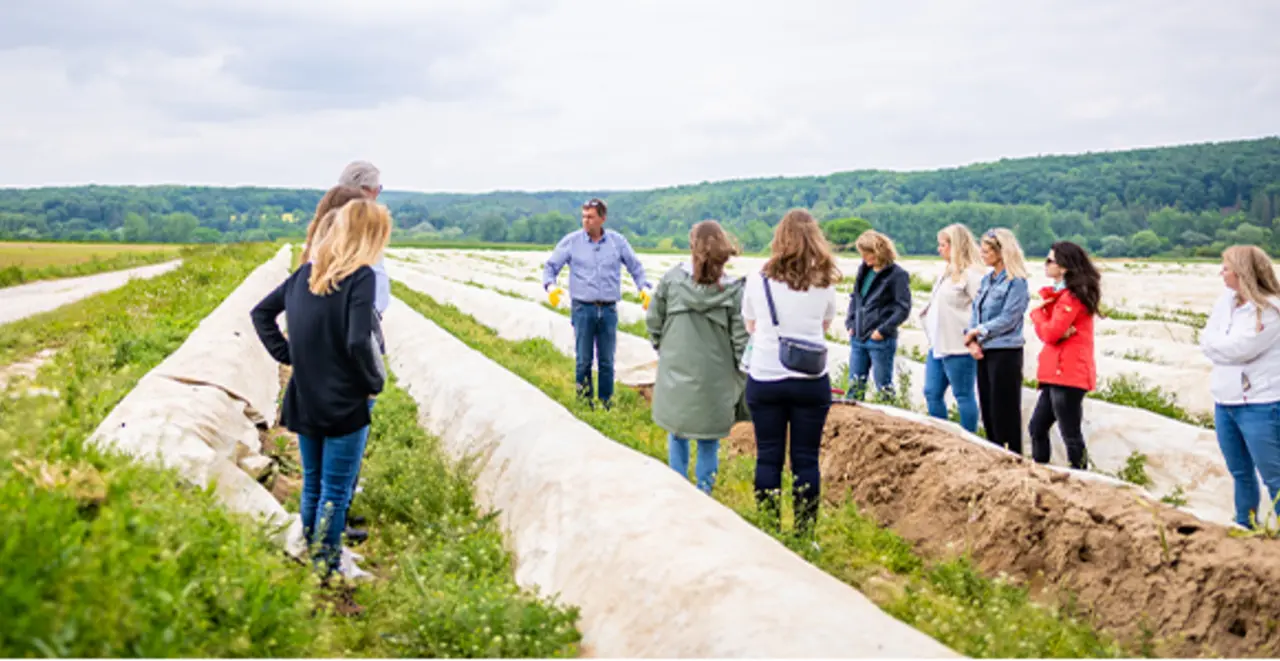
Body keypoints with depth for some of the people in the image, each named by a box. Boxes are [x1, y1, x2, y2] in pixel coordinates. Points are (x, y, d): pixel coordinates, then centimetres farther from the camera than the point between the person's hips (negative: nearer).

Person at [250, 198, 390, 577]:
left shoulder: (308, 272, 4)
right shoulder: (361, 277, -18)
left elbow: (261, 313, 11)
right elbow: (358, 343, -26)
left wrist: (286, 355, 10)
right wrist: (375, 383, -10)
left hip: (304, 401, 7)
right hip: (345, 406, -7)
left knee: (312, 485, 19)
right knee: (335, 492, 4)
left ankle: (308, 558, 30)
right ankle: (325, 570, 11)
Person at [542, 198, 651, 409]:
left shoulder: (618, 241, 4)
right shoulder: (571, 241, 0)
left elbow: (636, 267, 14)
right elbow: (550, 266, 6)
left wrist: (644, 288, -1)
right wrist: (550, 285, -14)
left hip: (608, 310, 1)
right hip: (583, 308, -1)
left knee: (607, 361, 7)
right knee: (584, 360, 2)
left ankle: (606, 403, 19)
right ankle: (584, 402, 15)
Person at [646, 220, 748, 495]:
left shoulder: (672, 278, -6)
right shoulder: (733, 290, -11)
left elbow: (653, 319, 2)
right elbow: (740, 340, -9)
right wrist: (743, 380, 3)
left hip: (674, 373, 2)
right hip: (714, 379, -2)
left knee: (677, 435, 19)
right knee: (708, 442, 11)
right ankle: (703, 493, 17)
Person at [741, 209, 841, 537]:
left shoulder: (758, 280, -3)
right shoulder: (823, 283, -3)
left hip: (764, 379, 0)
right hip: (811, 382, 0)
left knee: (768, 458, 9)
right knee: (806, 460, 7)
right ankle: (805, 534, 13)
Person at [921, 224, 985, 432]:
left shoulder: (972, 274, -13)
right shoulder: (948, 272, 17)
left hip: (958, 347, -10)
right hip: (938, 345, 10)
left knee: (963, 396, -1)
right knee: (932, 393, 13)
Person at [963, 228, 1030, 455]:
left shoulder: (1016, 282, -11)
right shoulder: (986, 280, 13)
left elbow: (1007, 319, -16)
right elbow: (975, 311, 12)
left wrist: (977, 332, -10)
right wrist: (971, 341, -4)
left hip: (1005, 353, -8)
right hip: (984, 353, 8)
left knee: (1004, 412, -2)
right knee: (987, 410, 12)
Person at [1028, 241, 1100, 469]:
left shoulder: (1071, 296, -13)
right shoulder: (1058, 293, 19)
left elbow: (1050, 333, -18)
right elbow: (1044, 330, 11)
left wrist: (1037, 313, 0)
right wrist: (1060, 331, -11)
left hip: (1068, 374, -10)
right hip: (1057, 374, 10)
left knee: (1070, 435, -5)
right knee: (1037, 427, 14)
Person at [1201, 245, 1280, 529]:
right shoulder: (1226, 299, 7)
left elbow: (1234, 348, -22)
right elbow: (1208, 340, 3)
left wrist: (1211, 340, -5)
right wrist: (1223, 347, -15)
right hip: (1225, 402, 8)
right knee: (1240, 472, 21)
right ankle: (1245, 526, 35)